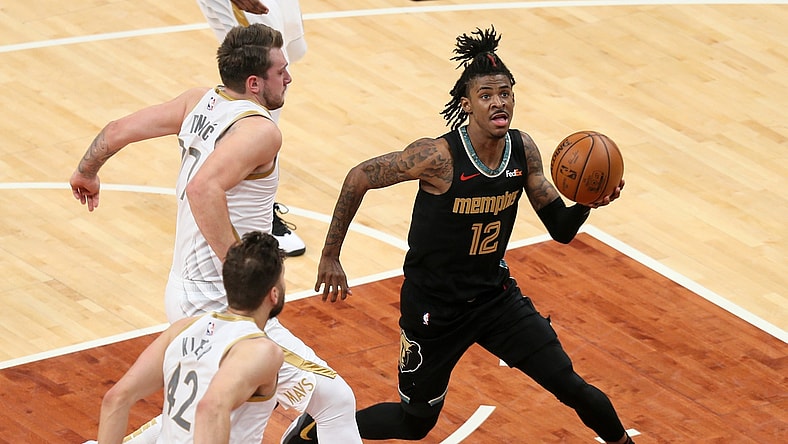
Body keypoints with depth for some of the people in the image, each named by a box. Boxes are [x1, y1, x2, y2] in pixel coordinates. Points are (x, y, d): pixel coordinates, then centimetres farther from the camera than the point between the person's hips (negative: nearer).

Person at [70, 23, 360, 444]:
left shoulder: (200, 102, 5)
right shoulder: (260, 130, -19)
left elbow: (117, 130, 10)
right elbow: (203, 189, -35)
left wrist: (86, 172, 30)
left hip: (186, 293, 9)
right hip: (221, 306, -9)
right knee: (334, 400, -9)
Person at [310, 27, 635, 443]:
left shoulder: (523, 150, -10)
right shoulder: (439, 156, -27)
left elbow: (561, 228, -3)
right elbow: (358, 179, -16)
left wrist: (587, 203, -25)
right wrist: (330, 257, -11)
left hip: (495, 295, 5)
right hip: (434, 306, -4)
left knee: (573, 389, 2)